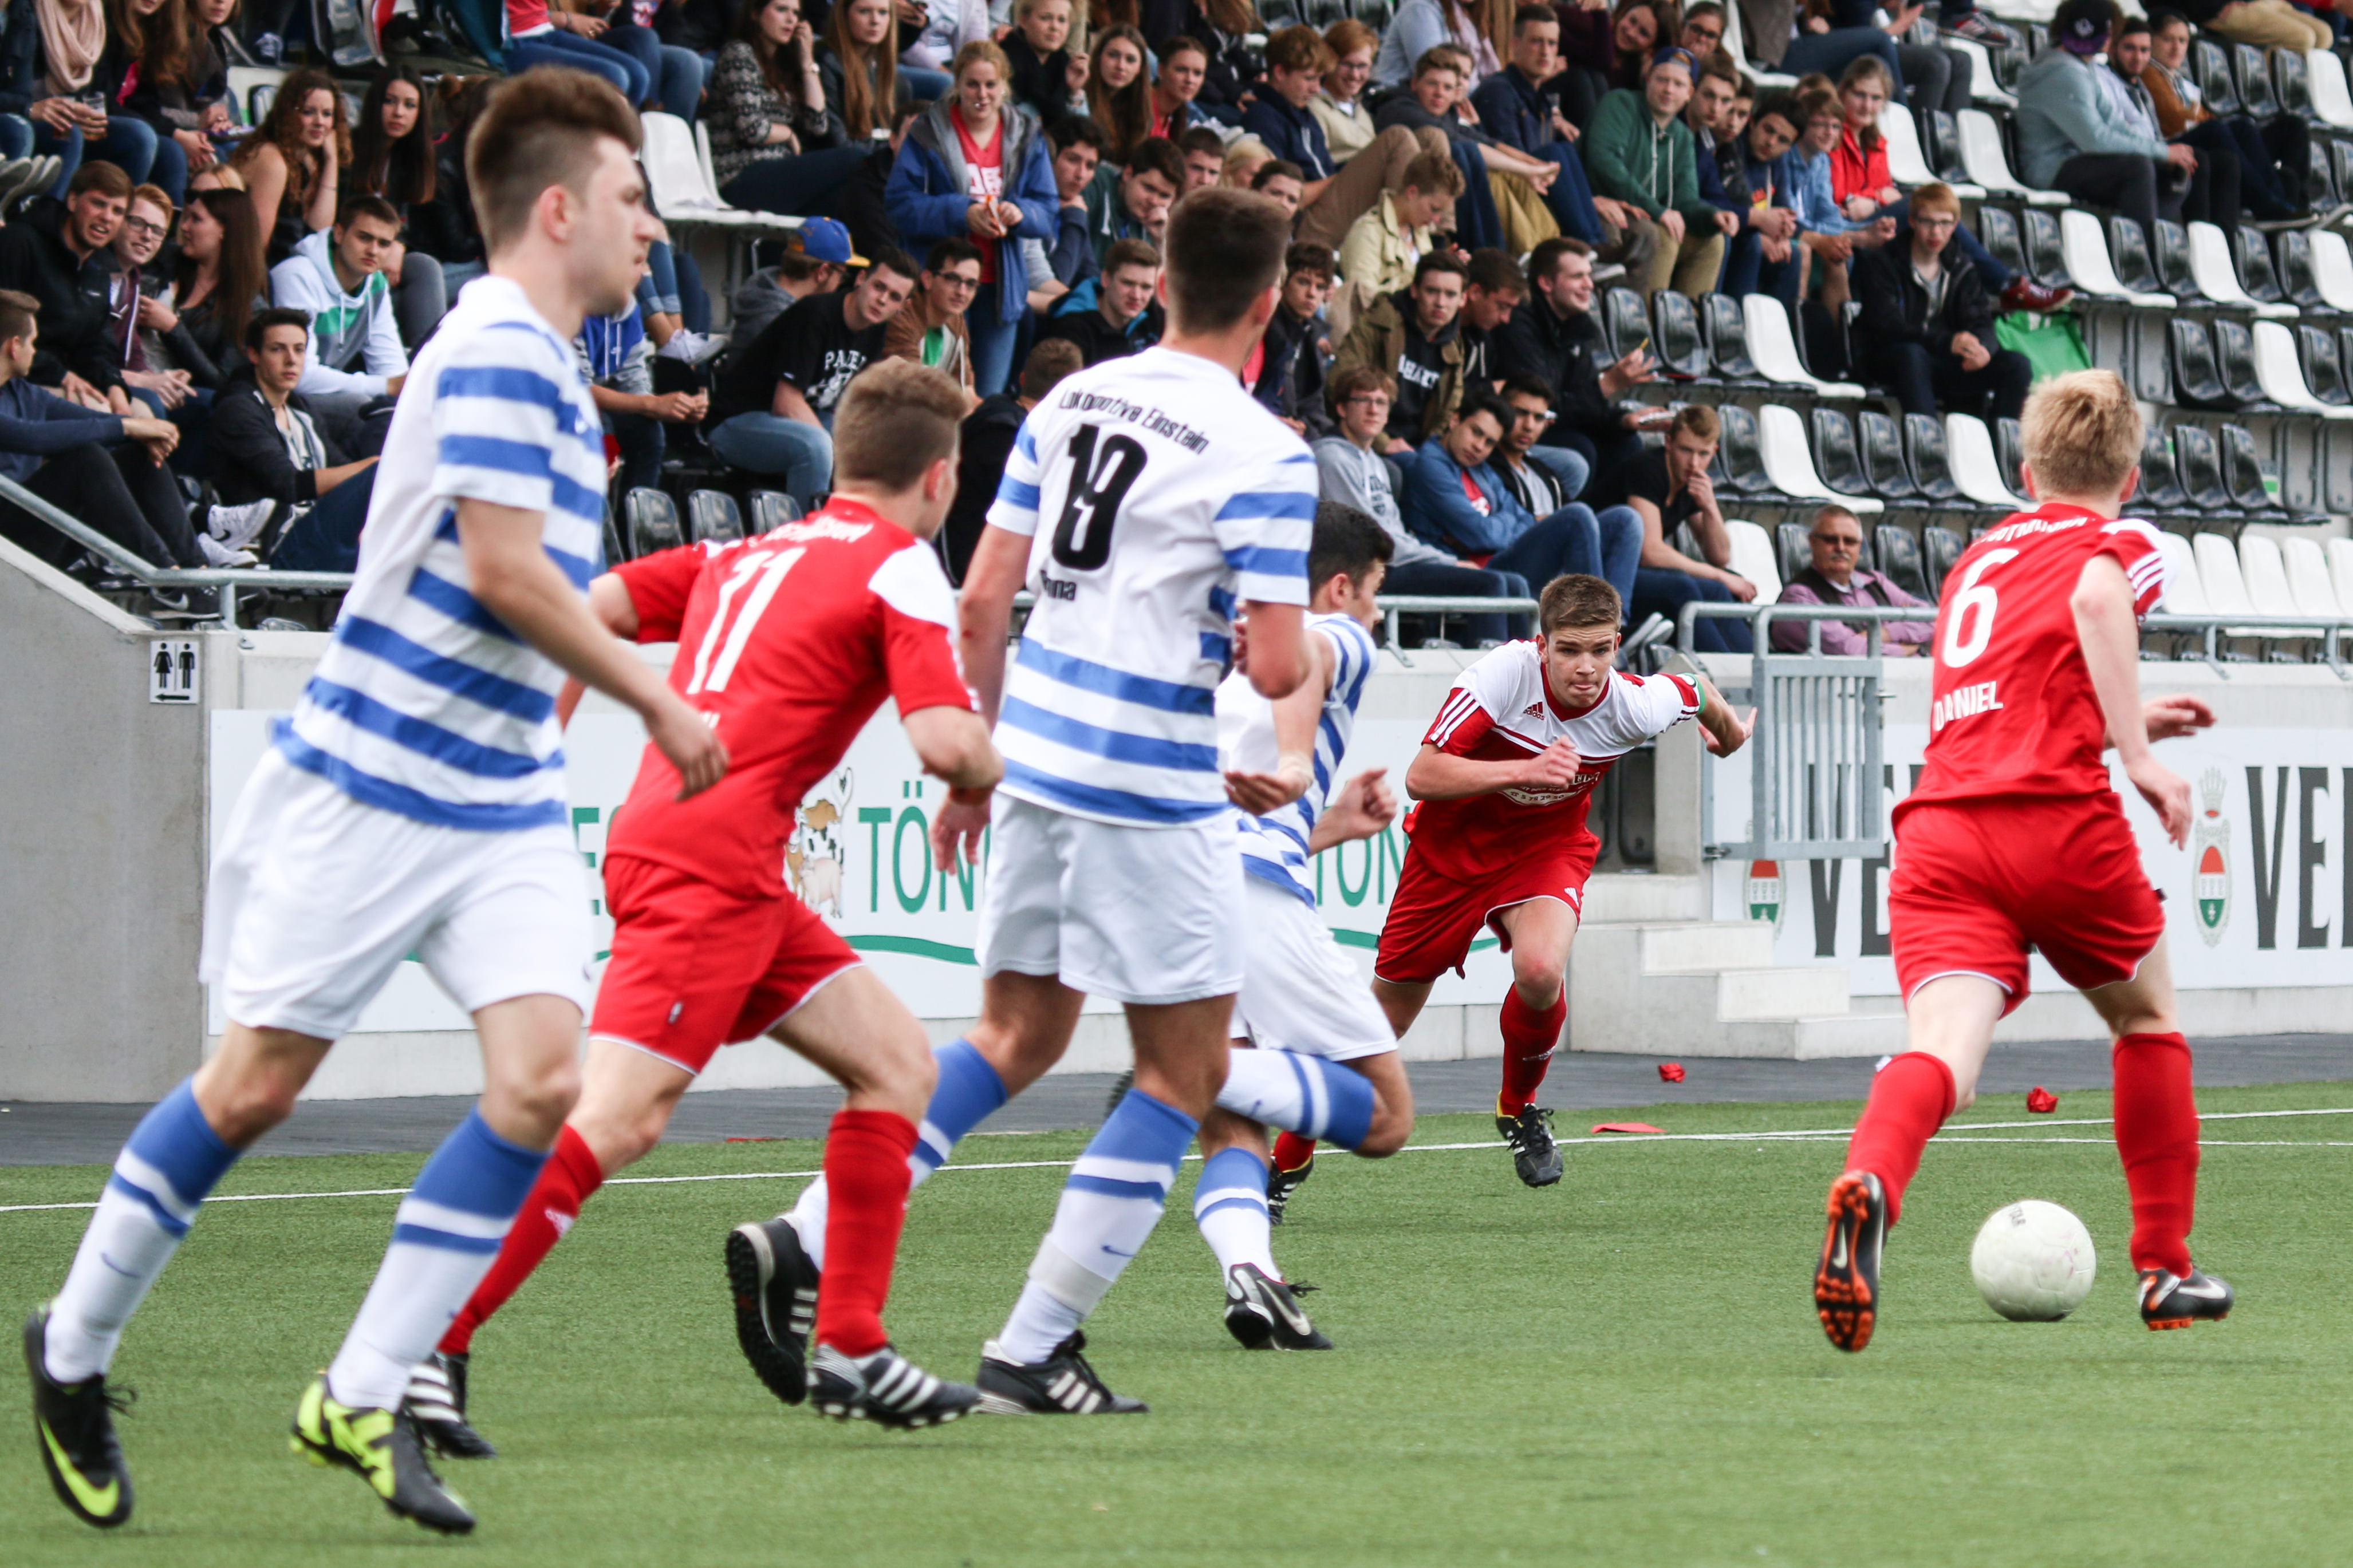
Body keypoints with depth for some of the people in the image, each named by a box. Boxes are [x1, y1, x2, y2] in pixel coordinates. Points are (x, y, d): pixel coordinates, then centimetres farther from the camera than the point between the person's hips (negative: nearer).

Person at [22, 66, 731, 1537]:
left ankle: (363, 1399, -2)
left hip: (504, 802, 8)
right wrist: (655, 698, -14)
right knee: (256, 1085, -1)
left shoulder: (543, 364, 14)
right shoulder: (498, 351, -14)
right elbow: (505, 570, -22)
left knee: (542, 1080, -9)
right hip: (369, 787, -8)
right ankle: (76, 1347, 19)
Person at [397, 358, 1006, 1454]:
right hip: (713, 862, -9)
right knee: (617, 1117, -18)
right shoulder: (899, 568, -1)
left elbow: (589, 608, 16)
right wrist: (987, 775, 9)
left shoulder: (747, 555, 21)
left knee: (896, 1062, 14)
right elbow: (944, 741, -13)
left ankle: (850, 1353, 12)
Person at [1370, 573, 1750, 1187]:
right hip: (1453, 842, -1)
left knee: (1540, 971, -31)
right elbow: (1422, 776, -30)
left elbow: (1694, 689, 3)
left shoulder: (1638, 707, -22)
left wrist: (1727, 729, 25)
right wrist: (1525, 770, -40)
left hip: (1547, 844, 1)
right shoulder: (1505, 673, -30)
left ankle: (1518, 1108, 1)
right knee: (1386, 1016, 6)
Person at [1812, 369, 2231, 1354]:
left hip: (1938, 826, 3)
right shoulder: (2117, 541, 11)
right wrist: (2138, 751, -14)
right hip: (2058, 815, -3)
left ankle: (1868, 1186, -49)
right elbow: (2096, 597, -16)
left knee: (1943, 1053, -16)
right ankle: (2166, 1272, 28)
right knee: (2147, 1019, 24)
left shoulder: (1979, 558, 29)